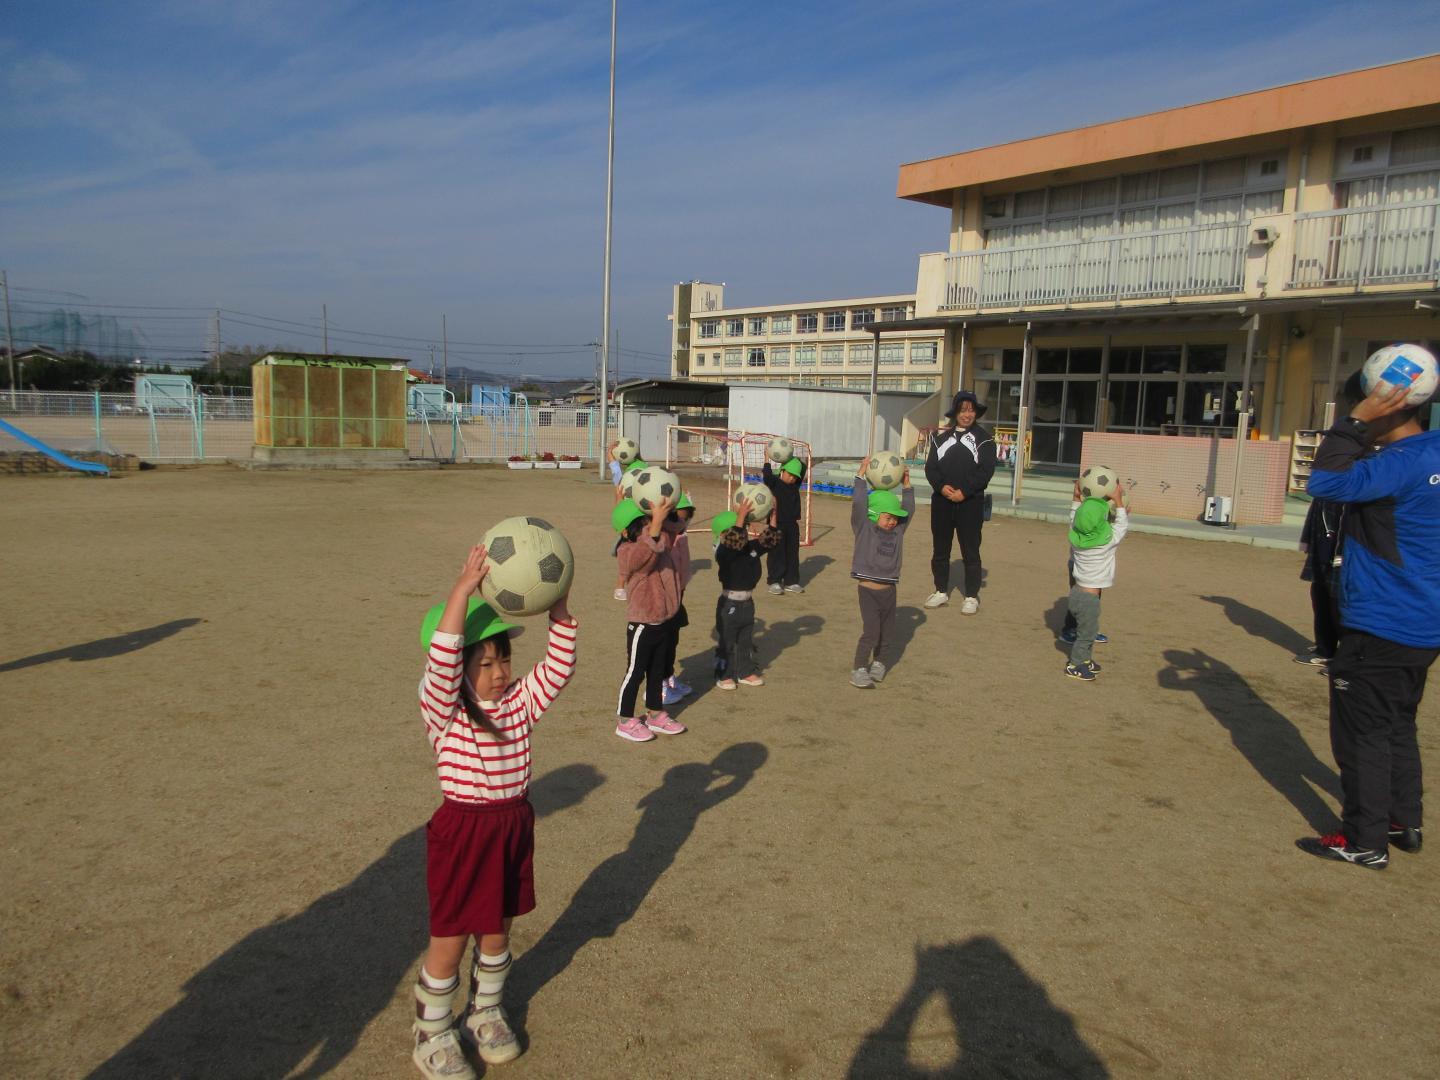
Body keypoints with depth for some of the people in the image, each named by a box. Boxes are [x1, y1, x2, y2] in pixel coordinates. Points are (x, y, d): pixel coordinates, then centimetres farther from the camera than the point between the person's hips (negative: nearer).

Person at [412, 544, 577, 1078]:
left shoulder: (520, 701, -1)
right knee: (449, 940, 10)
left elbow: (558, 665, -11)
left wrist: (558, 606, -24)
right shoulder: (443, 710, -16)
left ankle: (485, 1014, 44)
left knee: (497, 932, 21)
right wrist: (462, 590, -43)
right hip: (462, 830, -5)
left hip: (514, 825, 5)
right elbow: (441, 659, -34)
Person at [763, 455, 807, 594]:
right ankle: (774, 582, 9)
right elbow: (767, 476, -26)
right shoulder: (774, 482, -6)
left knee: (792, 554, 10)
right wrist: (767, 460, -21)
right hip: (777, 525, -5)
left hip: (792, 525, 5)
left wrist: (792, 458, 2)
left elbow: (803, 467, 6)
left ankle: (791, 582, 19)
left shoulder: (795, 485, 8)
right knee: (776, 554, 0)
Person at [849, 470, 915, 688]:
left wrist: (906, 485, 8)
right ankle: (859, 670, -3)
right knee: (871, 631, -12)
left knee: (887, 632, 14)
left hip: (889, 591, 6)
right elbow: (858, 503, -16)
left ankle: (878, 662, 34)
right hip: (868, 590, -6)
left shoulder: (897, 531, 9)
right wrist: (861, 476, -16)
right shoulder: (864, 529, -7)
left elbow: (908, 509, 15)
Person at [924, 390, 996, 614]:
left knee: (970, 551, 0)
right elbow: (930, 466, 5)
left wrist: (964, 492, -16)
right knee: (940, 549, 10)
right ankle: (941, 591, 22)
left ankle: (972, 596, 8)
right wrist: (941, 486, -14)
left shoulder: (984, 438, 3)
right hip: (942, 501, 4)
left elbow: (986, 469, -7)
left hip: (970, 503, -3)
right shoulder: (942, 437, 12)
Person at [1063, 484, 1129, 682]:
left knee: (1086, 630, 22)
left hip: (1078, 590, 7)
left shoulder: (1075, 537, -6)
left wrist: (1077, 498, 16)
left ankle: (1083, 659, 34)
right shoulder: (1107, 541, -20)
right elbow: (1121, 526, -4)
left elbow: (1074, 520, 14)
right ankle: (1075, 665, 11)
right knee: (1087, 632, 5)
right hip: (1089, 597, -7)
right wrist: (1118, 502, -2)